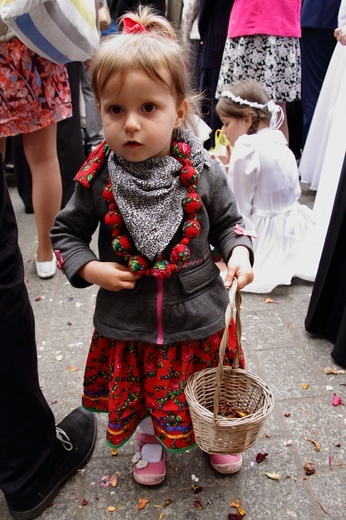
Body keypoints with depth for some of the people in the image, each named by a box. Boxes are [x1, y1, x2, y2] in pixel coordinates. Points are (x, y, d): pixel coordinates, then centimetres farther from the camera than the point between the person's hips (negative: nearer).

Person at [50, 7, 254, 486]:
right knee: (140, 391, 23)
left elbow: (227, 223, 3)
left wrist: (239, 251, -16)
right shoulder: (97, 179, -13)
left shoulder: (203, 174, -13)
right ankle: (150, 437, 57)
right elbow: (66, 232, 2)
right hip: (127, 324, 1)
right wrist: (89, 269, -14)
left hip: (198, 319, 0)